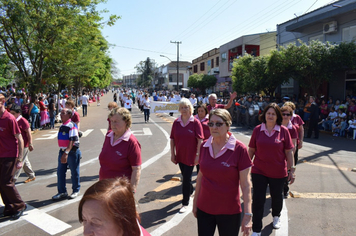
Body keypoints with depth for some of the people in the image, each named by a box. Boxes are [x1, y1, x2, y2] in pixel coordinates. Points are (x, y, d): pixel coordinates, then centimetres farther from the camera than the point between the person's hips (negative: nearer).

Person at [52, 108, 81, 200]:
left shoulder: (72, 125, -14)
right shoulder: (62, 126, 12)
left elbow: (72, 141, -23)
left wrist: (66, 153, -30)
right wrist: (63, 152, 19)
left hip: (72, 152, -8)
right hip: (62, 151, 8)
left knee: (74, 172, 5)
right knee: (60, 172, 8)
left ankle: (76, 190, 22)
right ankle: (62, 192, 19)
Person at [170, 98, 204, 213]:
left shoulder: (195, 122, -10)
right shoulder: (176, 122, 1)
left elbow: (200, 140, -10)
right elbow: (172, 139, 5)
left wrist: (198, 154, -14)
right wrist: (172, 154, 3)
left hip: (190, 156, -4)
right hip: (180, 155, 4)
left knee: (186, 178, -2)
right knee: (185, 176, 19)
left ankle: (185, 203, 10)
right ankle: (190, 190, 47)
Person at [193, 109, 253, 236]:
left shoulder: (239, 149, -13)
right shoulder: (204, 146, -1)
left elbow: (245, 184, -12)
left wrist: (248, 215, -13)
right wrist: (195, 202, 11)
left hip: (229, 212, -3)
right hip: (204, 208, 3)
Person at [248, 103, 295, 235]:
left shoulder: (283, 131, -5)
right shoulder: (257, 130, -3)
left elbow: (289, 151, -1)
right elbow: (251, 150, 3)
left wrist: (292, 169, -1)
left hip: (278, 172, 1)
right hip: (259, 171, 0)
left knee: (277, 197, 20)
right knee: (258, 200, 1)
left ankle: (276, 216, 50)